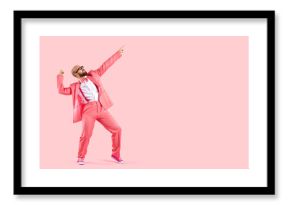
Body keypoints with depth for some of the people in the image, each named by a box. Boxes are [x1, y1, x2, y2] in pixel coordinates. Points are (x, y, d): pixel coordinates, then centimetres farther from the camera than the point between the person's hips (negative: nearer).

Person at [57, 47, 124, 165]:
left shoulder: (93, 75, 20)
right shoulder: (75, 86, 14)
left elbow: (105, 65, 20)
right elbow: (61, 90, 11)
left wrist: (118, 54, 19)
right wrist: (60, 76, 11)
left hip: (102, 109, 3)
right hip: (88, 111, -3)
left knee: (117, 129, -1)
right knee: (86, 134, -16)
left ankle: (115, 155, 14)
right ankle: (81, 157, 5)